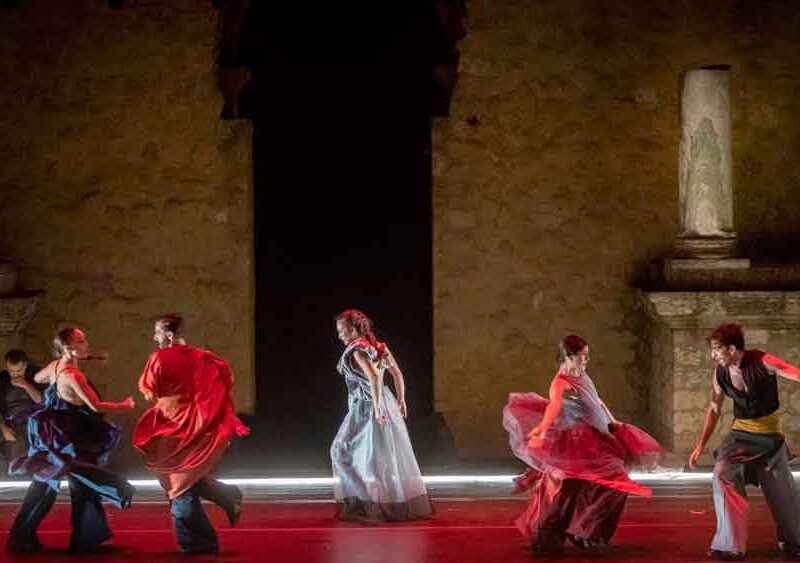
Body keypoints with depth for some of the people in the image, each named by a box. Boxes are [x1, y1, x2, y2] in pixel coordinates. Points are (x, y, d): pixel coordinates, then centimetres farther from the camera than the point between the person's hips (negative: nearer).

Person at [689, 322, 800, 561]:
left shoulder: (763, 362, -22)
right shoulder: (720, 374, -9)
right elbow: (714, 409, 3)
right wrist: (701, 444, -1)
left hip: (770, 434, -2)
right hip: (740, 433, 3)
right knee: (722, 476, -19)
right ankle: (731, 545, -13)